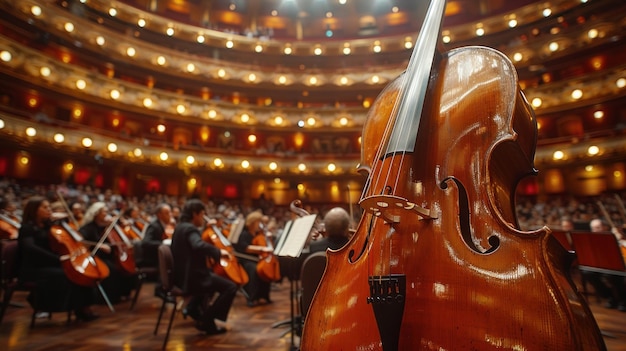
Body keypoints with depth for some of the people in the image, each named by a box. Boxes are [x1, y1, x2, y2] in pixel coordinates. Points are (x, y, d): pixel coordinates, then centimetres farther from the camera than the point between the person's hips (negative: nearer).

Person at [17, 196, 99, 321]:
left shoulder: (47, 226, 14)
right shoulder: (27, 228, -10)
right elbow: (30, 247, -28)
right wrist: (58, 258, -35)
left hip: (49, 266, 7)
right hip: (32, 270, -7)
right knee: (65, 275, -30)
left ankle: (83, 308, -13)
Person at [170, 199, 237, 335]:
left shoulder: (181, 227, 11)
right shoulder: (190, 229, -19)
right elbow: (199, 246, -40)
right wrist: (218, 251, -28)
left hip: (182, 275, 11)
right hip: (192, 277, -11)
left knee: (212, 276, 36)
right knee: (231, 287, -12)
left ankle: (193, 308, 29)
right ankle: (207, 321, -3)